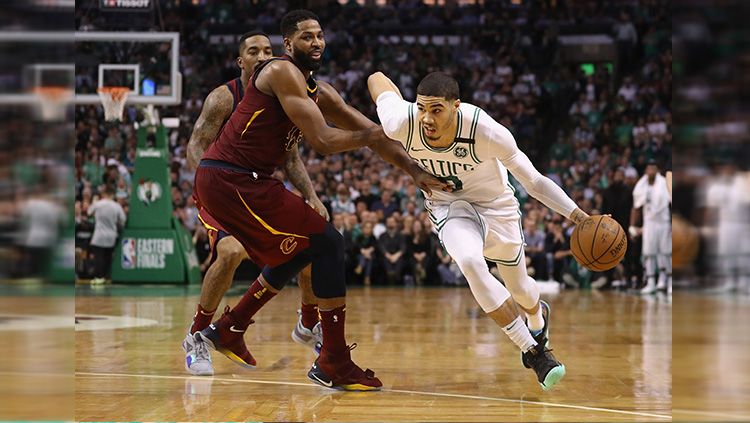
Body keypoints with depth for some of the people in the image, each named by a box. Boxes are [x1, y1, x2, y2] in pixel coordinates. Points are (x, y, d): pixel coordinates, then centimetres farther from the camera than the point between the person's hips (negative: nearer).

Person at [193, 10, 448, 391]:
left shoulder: (319, 92, 16)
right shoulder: (283, 72, -13)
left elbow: (372, 132, 17)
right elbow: (322, 141, -20)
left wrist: (415, 171, 8)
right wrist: (367, 137, -4)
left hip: (228, 181, 10)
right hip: (230, 179, -10)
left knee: (301, 249, 24)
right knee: (327, 242, -9)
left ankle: (227, 331, 32)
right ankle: (334, 365, -6)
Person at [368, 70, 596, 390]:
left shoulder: (486, 131, -35)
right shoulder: (401, 124, -31)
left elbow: (533, 181, -24)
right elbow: (377, 79, -11)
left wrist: (577, 214, -33)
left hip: (495, 204, 0)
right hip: (448, 206, 0)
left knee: (519, 288, 16)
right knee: (470, 261, -30)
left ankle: (538, 317, 57)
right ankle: (534, 351, -17)